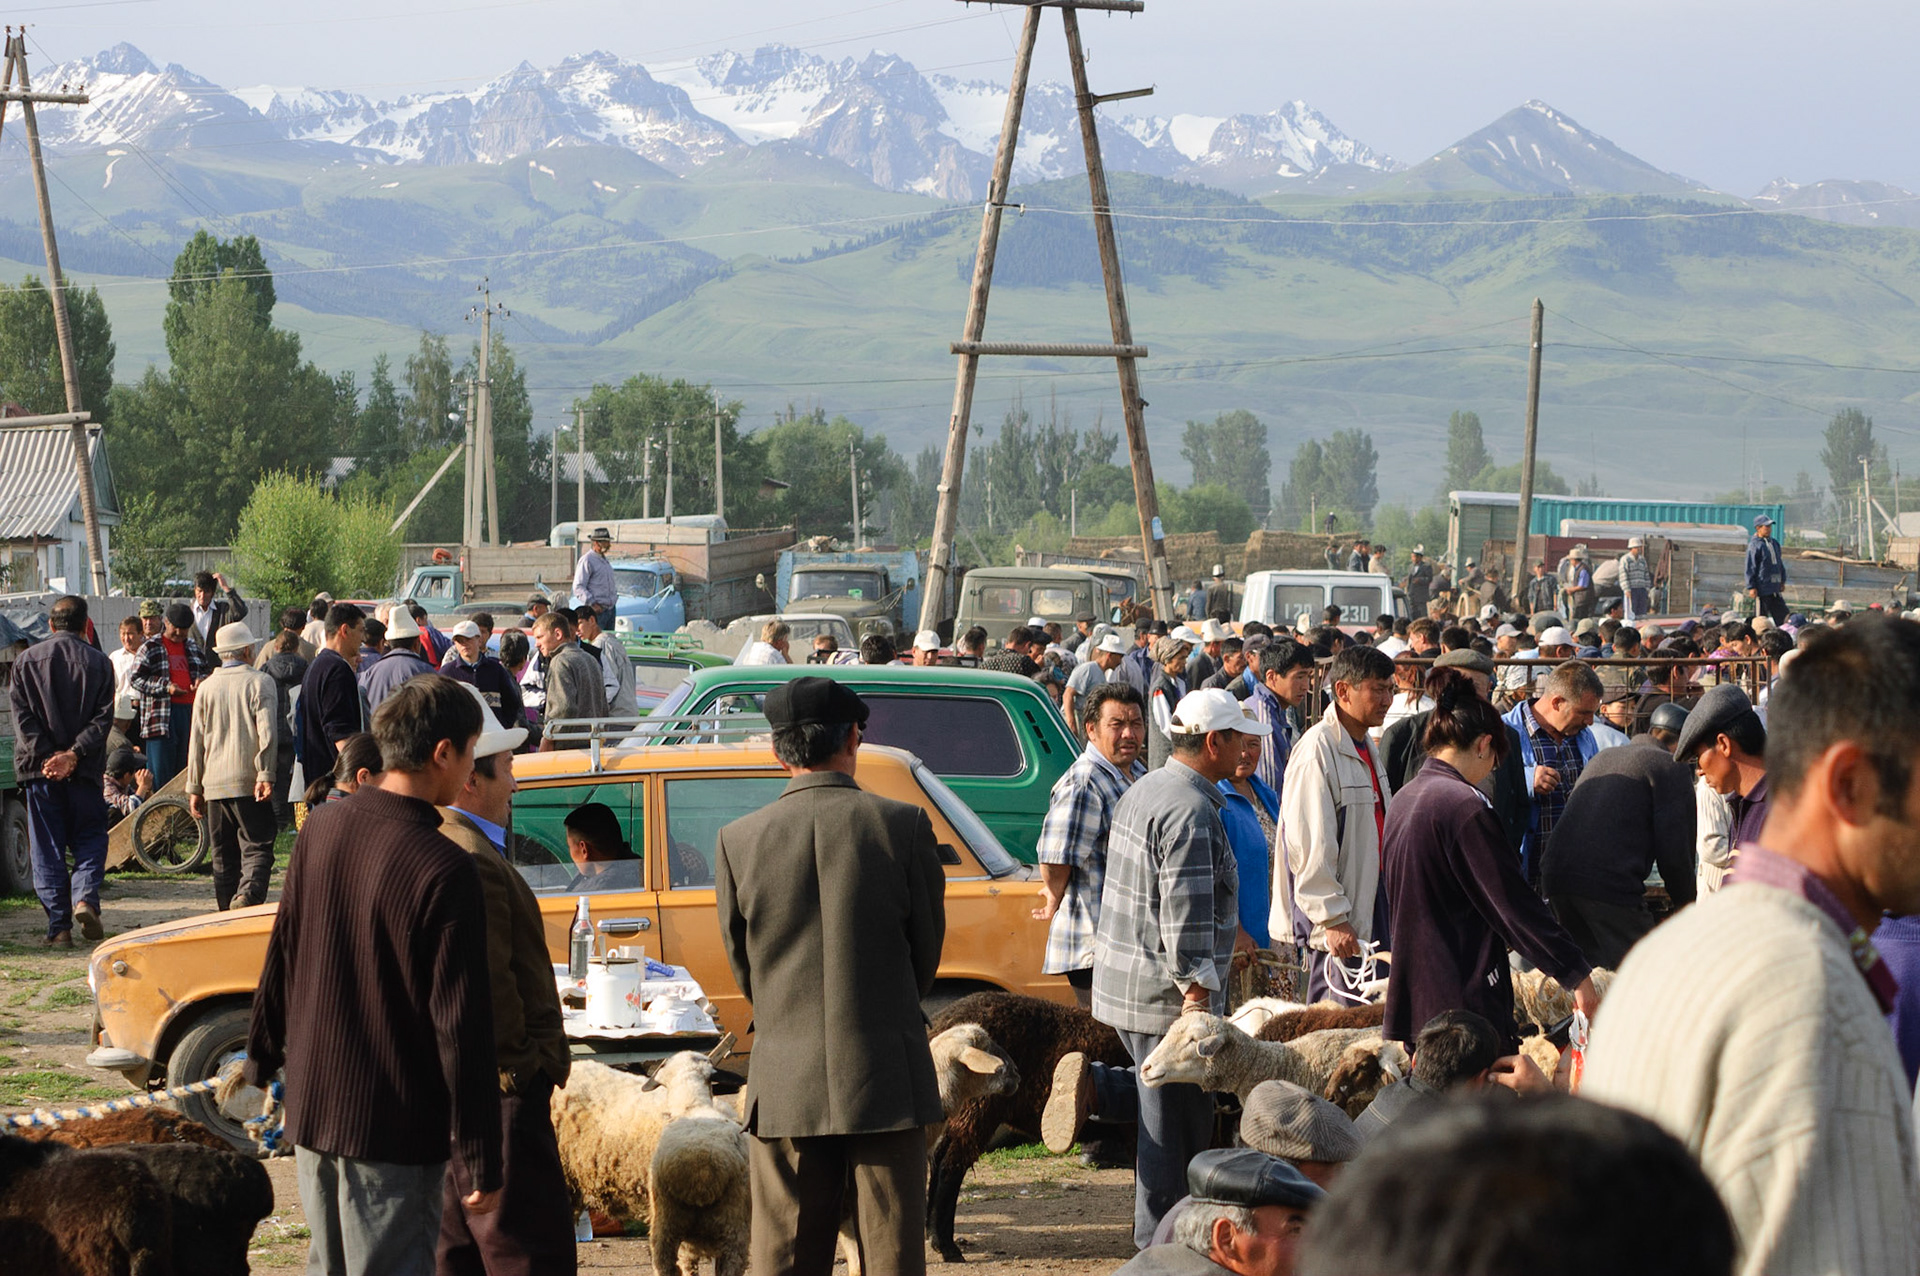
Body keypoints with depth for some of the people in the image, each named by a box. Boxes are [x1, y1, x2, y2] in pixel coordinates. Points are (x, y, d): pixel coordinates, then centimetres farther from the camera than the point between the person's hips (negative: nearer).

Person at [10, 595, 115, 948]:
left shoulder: (26, 661, 4)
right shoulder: (99, 663, 1)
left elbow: (21, 715, -4)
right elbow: (103, 717, -6)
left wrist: (46, 757, -9)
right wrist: (73, 755, -11)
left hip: (40, 771, 1)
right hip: (84, 772, -1)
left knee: (47, 850, 5)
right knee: (90, 839, 11)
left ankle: (59, 927, 1)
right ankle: (85, 898, -13)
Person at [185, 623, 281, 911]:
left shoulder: (207, 687, 10)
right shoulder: (260, 683, -1)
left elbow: (196, 741, 11)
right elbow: (267, 733, -12)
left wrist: (194, 788, 14)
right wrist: (265, 775, -14)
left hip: (214, 785, 4)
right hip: (250, 784, -4)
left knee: (223, 855, 10)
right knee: (257, 846, -6)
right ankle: (249, 893, -31)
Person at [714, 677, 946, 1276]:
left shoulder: (739, 839, -2)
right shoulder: (903, 825, -5)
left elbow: (742, 962, 8)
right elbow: (928, 945, 5)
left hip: (786, 1086, 1)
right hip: (887, 1082, -1)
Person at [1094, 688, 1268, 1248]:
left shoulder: (1144, 791, 14)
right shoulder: (1190, 811, -19)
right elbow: (1186, 909, -23)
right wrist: (1198, 986, -21)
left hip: (1125, 985, 10)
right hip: (1166, 993, -10)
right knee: (1175, 1123, -3)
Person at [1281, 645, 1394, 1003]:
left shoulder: (1366, 748, 15)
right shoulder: (1318, 749, -17)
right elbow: (1309, 845, -21)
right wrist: (1333, 919, -22)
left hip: (1369, 903, 10)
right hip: (1338, 923, -10)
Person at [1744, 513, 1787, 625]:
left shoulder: (1774, 543, 14)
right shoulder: (1754, 545, -9)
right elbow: (1750, 568, -11)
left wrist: (1782, 581, 21)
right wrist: (1751, 587, -14)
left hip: (1775, 588, 7)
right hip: (1762, 588, -7)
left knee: (1782, 616, 5)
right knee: (1761, 617, -2)